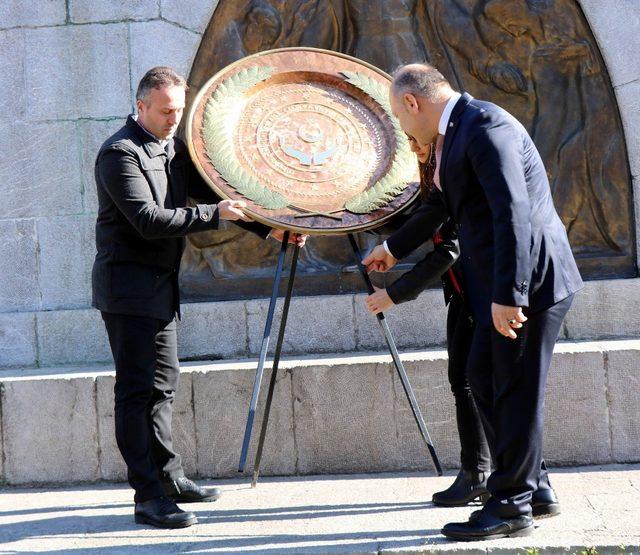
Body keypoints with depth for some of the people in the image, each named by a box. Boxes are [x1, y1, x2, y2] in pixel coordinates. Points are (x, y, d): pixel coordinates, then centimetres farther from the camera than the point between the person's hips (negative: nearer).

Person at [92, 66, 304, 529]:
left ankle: (169, 477, 27)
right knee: (139, 390, -8)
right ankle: (148, 497, -6)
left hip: (161, 284, 9)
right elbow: (148, 220, -24)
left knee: (163, 382, 16)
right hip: (129, 286, -9)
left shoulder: (175, 149, 12)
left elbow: (214, 195, 14)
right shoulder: (121, 153, -16)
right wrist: (214, 214, -25)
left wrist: (269, 228, 5)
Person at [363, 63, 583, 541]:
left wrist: (507, 295, -27)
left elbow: (513, 212, -25)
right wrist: (394, 249, 44)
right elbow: (441, 204, 31)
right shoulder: (458, 130, 15)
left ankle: (511, 507, 7)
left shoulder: (485, 125, -16)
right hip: (504, 281, 10)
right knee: (484, 377, 17)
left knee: (516, 392, -3)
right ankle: (533, 484, 26)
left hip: (530, 277, -10)